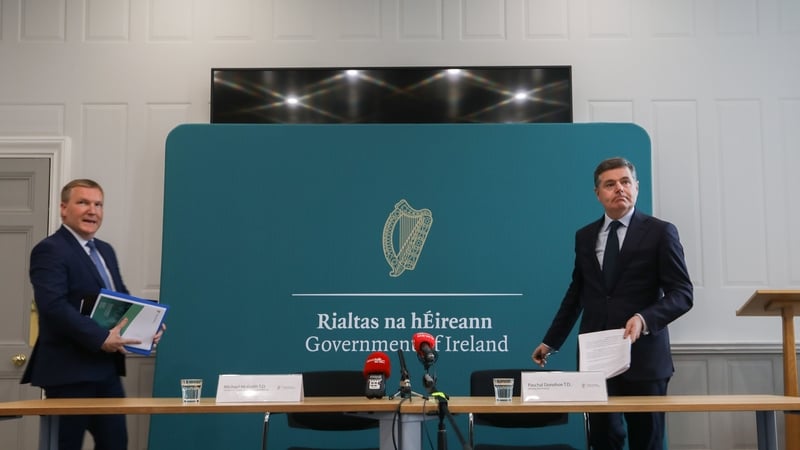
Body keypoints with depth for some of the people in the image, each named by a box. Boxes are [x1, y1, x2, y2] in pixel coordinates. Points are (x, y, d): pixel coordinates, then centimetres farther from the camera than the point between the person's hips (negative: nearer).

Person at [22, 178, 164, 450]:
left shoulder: (105, 250, 17)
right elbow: (54, 306, -24)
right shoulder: (50, 250, -11)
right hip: (68, 371, -8)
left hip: (106, 369, 8)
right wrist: (101, 338, -25)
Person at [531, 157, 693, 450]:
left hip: (643, 358, -3)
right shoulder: (585, 236, 11)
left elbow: (682, 294, -6)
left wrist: (645, 319, -23)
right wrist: (551, 341, 18)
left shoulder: (660, 232, -2)